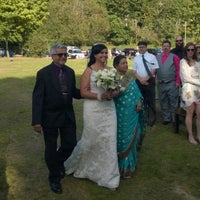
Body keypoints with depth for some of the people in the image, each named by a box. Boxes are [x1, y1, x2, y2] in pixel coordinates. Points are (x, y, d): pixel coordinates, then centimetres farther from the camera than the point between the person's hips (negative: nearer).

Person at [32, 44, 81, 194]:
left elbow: (73, 92, 10)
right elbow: (37, 98, -14)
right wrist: (36, 121, -18)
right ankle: (54, 178, 31)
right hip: (50, 117, -4)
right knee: (51, 149, 10)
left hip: (68, 115, 4)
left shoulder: (70, 72, 3)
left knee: (70, 144, 12)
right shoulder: (43, 73, -13)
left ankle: (59, 162, 45)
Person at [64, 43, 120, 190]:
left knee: (109, 141, 5)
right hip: (94, 110, -4)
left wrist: (113, 93, -8)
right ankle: (75, 164, 36)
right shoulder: (89, 71, -6)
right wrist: (100, 96, -21)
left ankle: (108, 176, 20)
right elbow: (83, 92, -10)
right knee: (91, 140, 6)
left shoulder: (110, 70, 8)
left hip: (109, 109, 5)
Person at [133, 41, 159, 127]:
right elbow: (134, 71, 7)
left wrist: (146, 78, -13)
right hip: (139, 81, 3)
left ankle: (151, 119, 9)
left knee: (151, 101, 0)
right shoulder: (136, 58, 9)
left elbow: (154, 69, -5)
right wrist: (141, 79, -9)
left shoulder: (152, 57, -1)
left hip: (149, 81, -3)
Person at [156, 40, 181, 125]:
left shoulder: (174, 57, -2)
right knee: (163, 102, 11)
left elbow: (178, 70, -5)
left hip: (172, 84, -4)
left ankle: (174, 119, 13)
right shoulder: (157, 57, 9)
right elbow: (154, 69, 11)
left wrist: (177, 82, -10)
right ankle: (166, 118, 23)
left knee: (173, 102, 3)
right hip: (161, 84, 4)